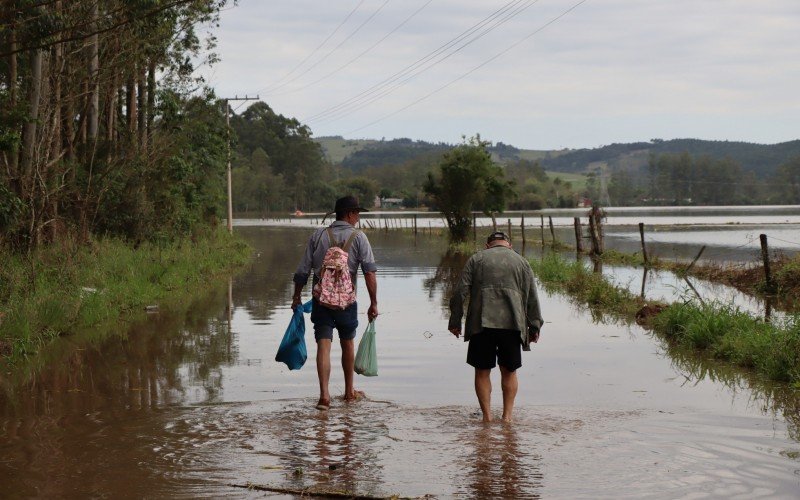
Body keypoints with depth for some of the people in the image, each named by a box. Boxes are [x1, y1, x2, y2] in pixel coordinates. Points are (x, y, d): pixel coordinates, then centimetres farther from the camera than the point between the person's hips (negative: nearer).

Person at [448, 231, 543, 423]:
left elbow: (460, 292, 3)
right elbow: (532, 299, 10)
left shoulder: (476, 259, 11)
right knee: (509, 371, 12)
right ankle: (507, 416, 8)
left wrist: (455, 322, 7)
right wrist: (534, 327, 15)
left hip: (481, 324, -1)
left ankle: (487, 417, 4)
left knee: (482, 371, 7)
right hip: (512, 325, 1)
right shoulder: (521, 262, 14)